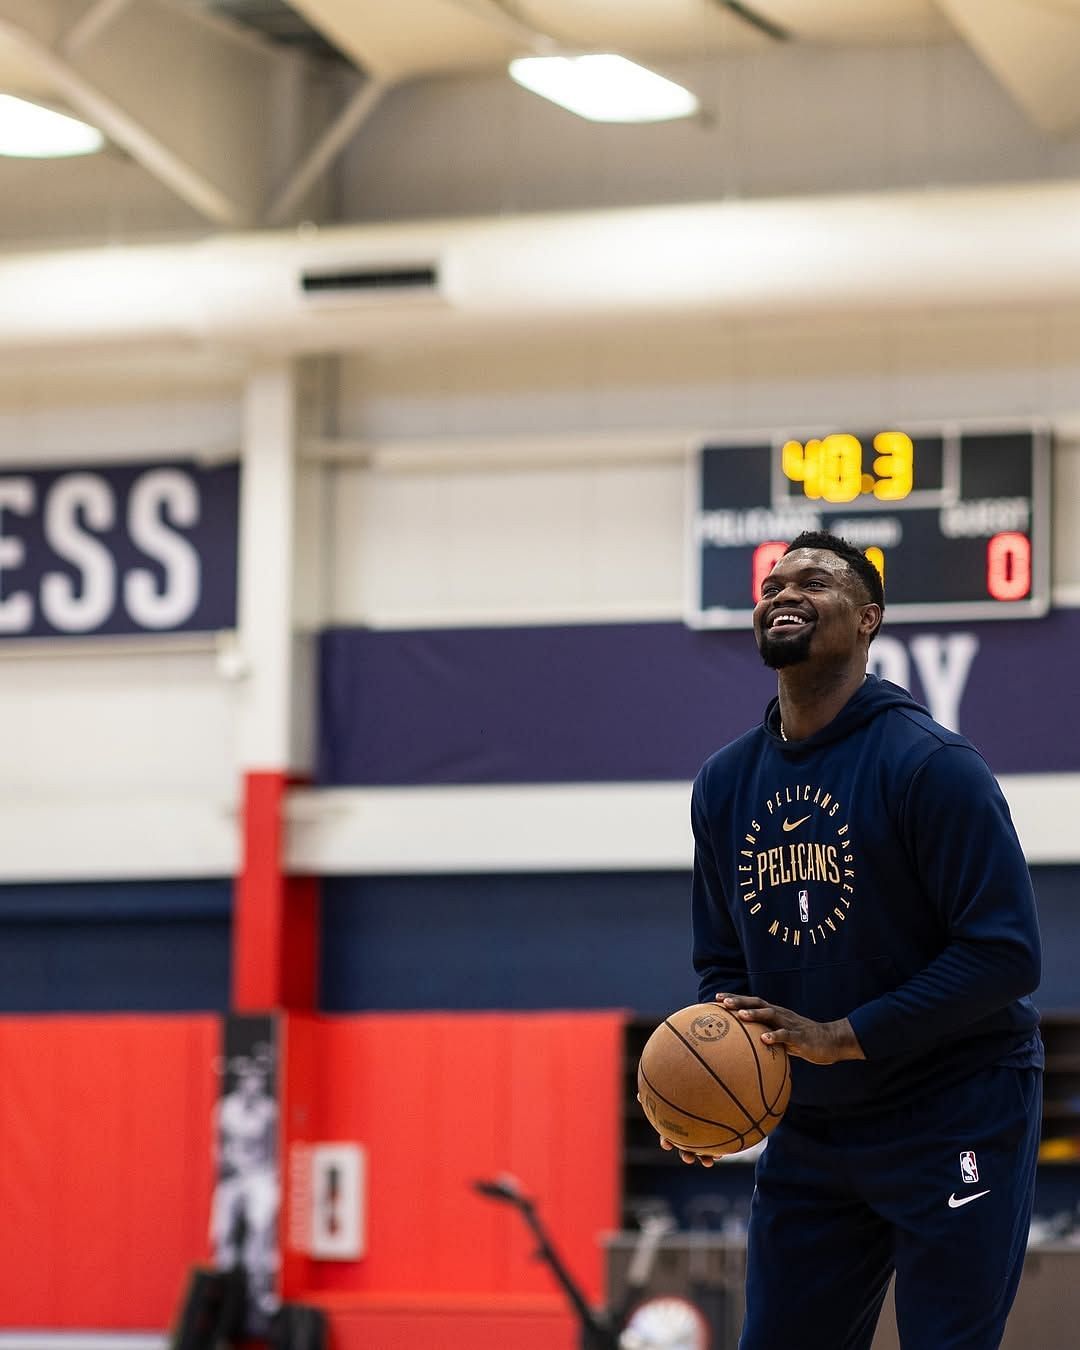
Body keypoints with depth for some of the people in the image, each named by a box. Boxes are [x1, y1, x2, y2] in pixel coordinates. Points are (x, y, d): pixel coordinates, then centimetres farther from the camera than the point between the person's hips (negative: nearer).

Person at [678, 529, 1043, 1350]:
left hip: (956, 1119, -6)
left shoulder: (932, 766, -14)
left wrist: (842, 1037, -23)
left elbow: (1005, 953, -19)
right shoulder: (726, 783, 7)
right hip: (809, 1128, 6)